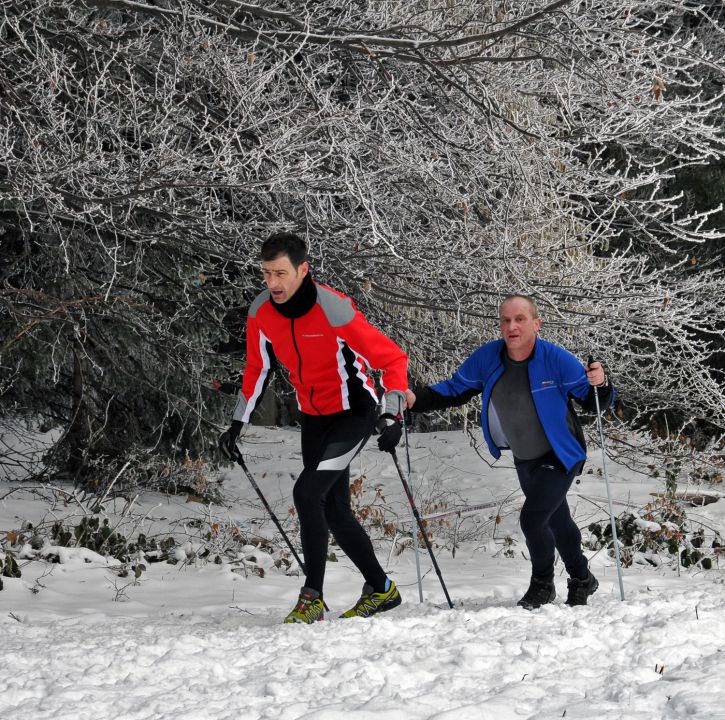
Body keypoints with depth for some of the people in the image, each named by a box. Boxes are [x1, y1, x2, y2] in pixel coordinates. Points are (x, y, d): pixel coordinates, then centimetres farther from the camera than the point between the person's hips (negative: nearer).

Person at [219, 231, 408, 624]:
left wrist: (392, 416, -29)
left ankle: (312, 597, -13)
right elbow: (256, 370, 9)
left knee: (307, 491, -21)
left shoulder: (334, 311, -27)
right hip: (313, 417, 7)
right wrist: (238, 423, 9)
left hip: (354, 411, -7)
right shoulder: (260, 313, -9)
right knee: (334, 512, 10)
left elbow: (393, 359, -20)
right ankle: (381, 589, 27)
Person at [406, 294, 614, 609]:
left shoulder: (556, 359, -25)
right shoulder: (486, 358, -15)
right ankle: (582, 579, 44)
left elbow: (593, 402, -17)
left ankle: (542, 585, 9)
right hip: (524, 459, 5)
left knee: (532, 518, -17)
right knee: (556, 520, 21)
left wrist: (599, 385, -40)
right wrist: (416, 398, -19)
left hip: (561, 456, -5)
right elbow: (454, 389, -5)